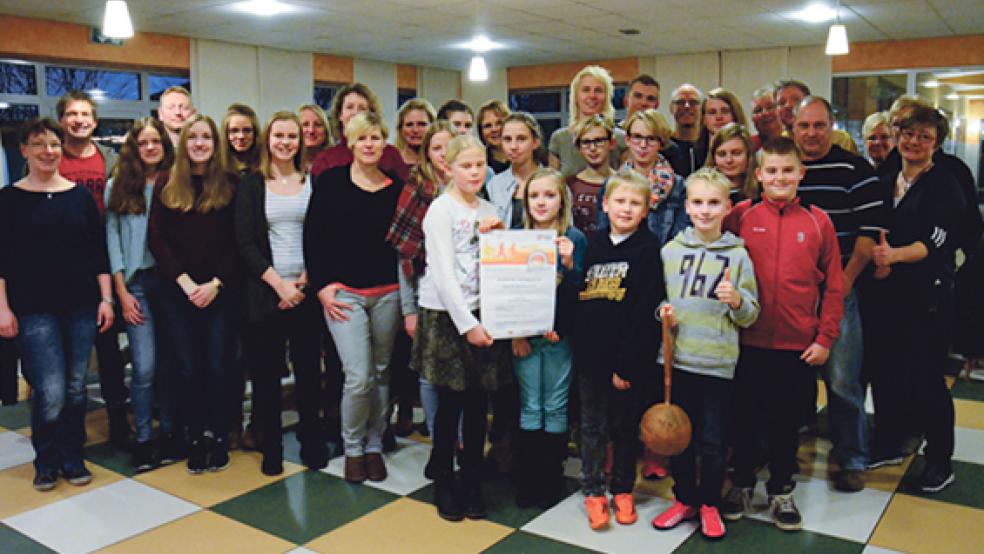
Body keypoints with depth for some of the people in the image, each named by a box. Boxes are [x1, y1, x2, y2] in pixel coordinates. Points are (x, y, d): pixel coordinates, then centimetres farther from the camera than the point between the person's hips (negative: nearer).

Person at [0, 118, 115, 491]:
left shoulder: (80, 195, 9)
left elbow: (99, 250, 9)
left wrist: (106, 298, 3)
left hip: (81, 306, 3)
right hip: (34, 309, -2)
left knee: (75, 387, 7)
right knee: (50, 393, -8)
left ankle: (72, 458, 24)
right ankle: (45, 461, 15)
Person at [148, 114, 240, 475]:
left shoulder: (229, 187, 3)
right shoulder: (166, 188, 7)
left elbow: (237, 243, -1)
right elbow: (157, 240, 1)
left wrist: (214, 284, -11)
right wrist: (185, 282, -10)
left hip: (221, 292, -1)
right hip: (178, 292, 1)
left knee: (218, 367, 0)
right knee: (187, 369, 4)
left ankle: (220, 439, 14)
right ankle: (195, 440, 16)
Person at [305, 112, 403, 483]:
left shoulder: (396, 187, 6)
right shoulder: (331, 181, -1)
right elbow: (313, 236, -1)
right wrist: (322, 285, -6)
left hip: (387, 293, 3)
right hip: (343, 292, -3)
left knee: (381, 373, 11)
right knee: (358, 377, -9)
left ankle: (374, 446, 27)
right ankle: (352, 449, 14)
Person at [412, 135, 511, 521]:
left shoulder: (489, 212, 12)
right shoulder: (441, 209, -6)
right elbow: (442, 272, -13)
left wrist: (497, 236, -5)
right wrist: (467, 324, -15)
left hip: (482, 315, 5)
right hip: (446, 315, -5)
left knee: (478, 403, 8)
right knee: (450, 403, 2)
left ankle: (472, 483, 22)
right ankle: (443, 484, 19)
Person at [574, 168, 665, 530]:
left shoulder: (648, 249, -7)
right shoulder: (593, 245, 6)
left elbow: (645, 311, -13)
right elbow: (577, 298, 11)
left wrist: (627, 363, -16)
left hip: (628, 356, -3)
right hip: (590, 352, 3)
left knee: (625, 425, 12)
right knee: (592, 425, 11)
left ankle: (623, 490, 29)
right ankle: (593, 492, 24)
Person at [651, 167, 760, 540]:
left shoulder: (737, 254, 0)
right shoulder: (670, 250, 4)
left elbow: (750, 316, 2)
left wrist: (737, 300, -18)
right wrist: (664, 314, -7)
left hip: (719, 362, -2)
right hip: (679, 359, 2)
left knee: (714, 441, 7)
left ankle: (710, 504, 26)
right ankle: (684, 499, 30)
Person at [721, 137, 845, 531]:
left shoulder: (818, 221, -1)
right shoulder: (741, 216, -3)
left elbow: (833, 286, 2)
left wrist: (825, 338, -2)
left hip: (798, 345, 0)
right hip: (748, 339, 0)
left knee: (787, 419, 13)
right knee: (745, 415, 13)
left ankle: (781, 491, 30)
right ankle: (742, 483, 31)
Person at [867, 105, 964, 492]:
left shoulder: (944, 186, -4)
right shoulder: (886, 184, 12)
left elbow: (933, 242, -16)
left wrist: (894, 255, -32)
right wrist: (876, 262, -7)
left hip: (925, 294, -5)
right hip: (885, 291, 5)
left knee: (924, 376, -2)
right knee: (884, 369, 8)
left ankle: (940, 462, 13)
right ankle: (888, 445, 25)